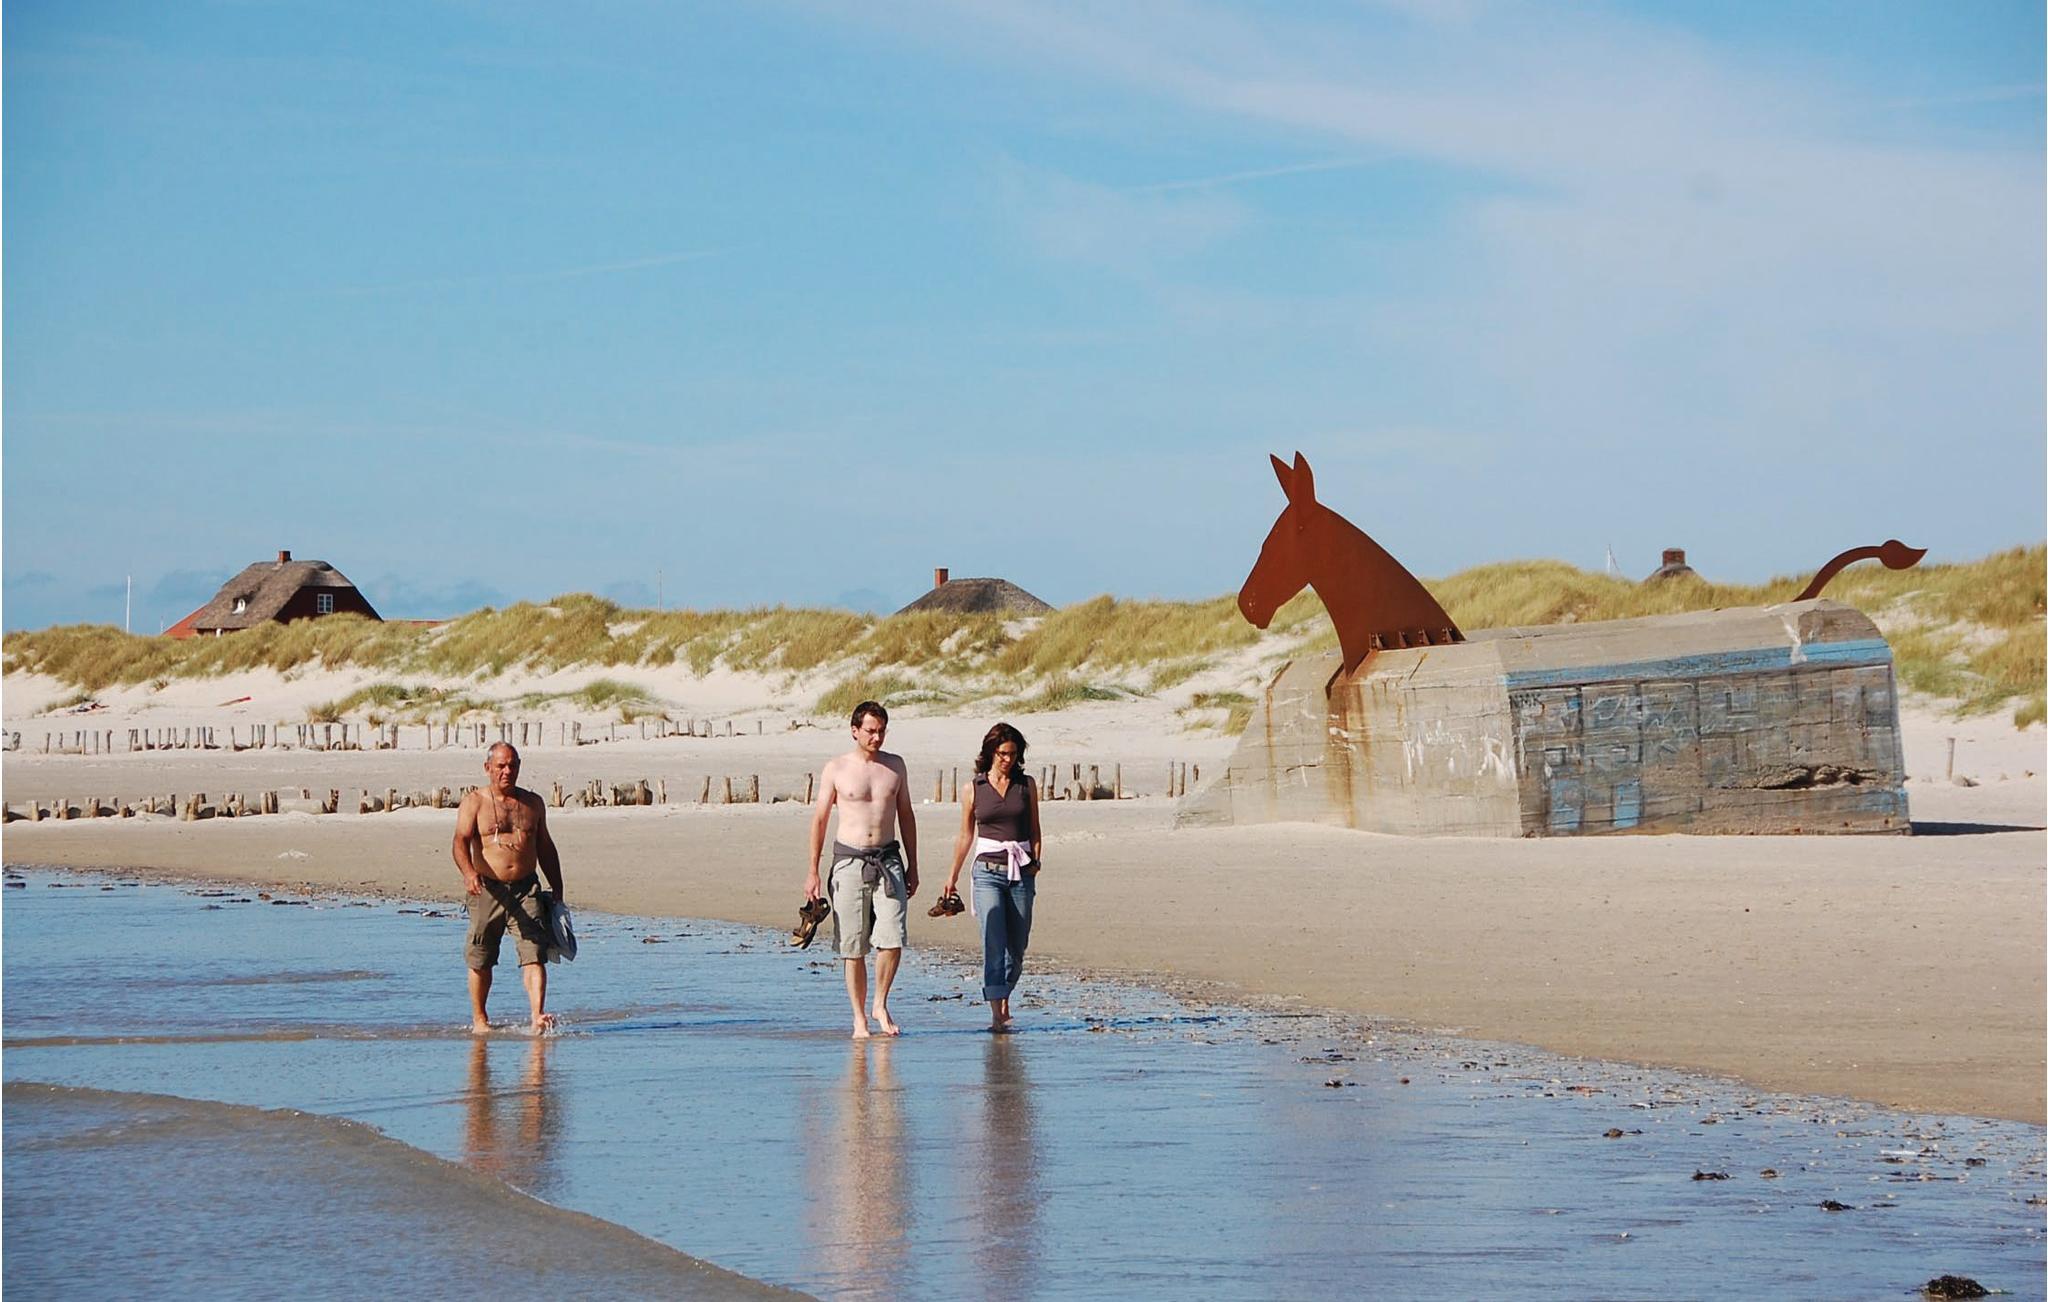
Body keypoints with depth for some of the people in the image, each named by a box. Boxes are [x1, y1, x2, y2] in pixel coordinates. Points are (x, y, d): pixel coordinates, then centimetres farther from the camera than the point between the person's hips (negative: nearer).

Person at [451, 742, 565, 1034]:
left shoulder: (532, 803, 14)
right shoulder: (474, 802, 1)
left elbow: (545, 847, 21)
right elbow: (461, 842, -12)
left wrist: (557, 890, 19)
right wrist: (468, 872, -32)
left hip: (526, 889, 2)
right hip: (487, 889, -2)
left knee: (534, 955, -14)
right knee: (481, 961, 6)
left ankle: (538, 1017, -24)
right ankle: (479, 1019, 21)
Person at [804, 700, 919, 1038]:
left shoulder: (895, 766, 9)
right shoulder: (836, 769, 0)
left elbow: (905, 815, 16)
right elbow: (819, 819, 3)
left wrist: (912, 866, 13)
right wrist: (812, 871, -1)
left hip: (888, 859, 2)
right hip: (849, 861, -2)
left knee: (892, 940, -11)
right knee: (853, 948, 0)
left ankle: (881, 1005, 9)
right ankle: (859, 1019, 8)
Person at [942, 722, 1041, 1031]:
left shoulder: (1027, 785, 8)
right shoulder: (973, 790, 4)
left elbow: (1034, 830, 12)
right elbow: (965, 835, 14)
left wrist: (1035, 861, -4)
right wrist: (954, 875, 19)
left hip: (1021, 871, 2)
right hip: (988, 871, -2)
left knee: (1017, 945, 4)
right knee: (994, 942, -15)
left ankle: (1005, 999, 25)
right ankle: (996, 1013, -19)